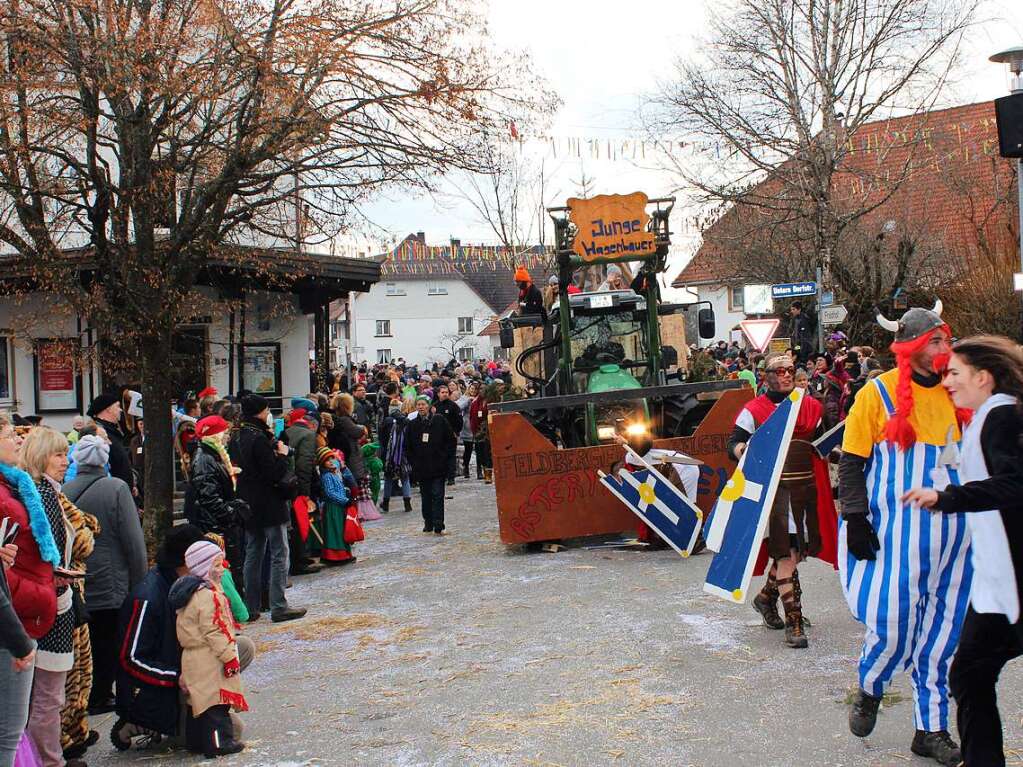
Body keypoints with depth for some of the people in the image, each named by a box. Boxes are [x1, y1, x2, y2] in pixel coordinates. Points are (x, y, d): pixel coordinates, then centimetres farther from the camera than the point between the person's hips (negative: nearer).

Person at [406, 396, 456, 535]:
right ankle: (428, 523, 18)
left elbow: (451, 439, 3)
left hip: (438, 466, -3)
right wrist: (413, 461, 3)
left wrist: (443, 455, -3)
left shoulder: (439, 421, 0)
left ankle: (438, 526, -8)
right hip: (421, 467, 3)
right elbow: (408, 446, 13)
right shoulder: (413, 425, 8)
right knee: (425, 496, 9)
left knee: (437, 495, -7)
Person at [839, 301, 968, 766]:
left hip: (950, 532, 5)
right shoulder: (878, 393, -5)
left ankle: (931, 729, 21)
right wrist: (855, 520, -10)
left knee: (941, 629, 8)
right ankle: (869, 691, 24)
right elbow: (851, 462, -4)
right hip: (896, 531, -5)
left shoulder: (953, 394, 9)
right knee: (893, 623, -8)